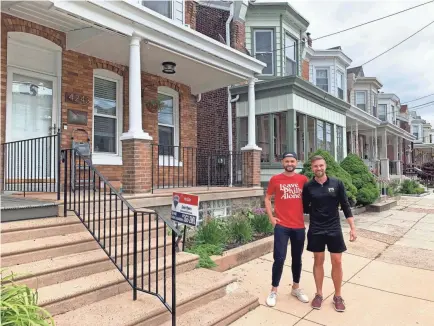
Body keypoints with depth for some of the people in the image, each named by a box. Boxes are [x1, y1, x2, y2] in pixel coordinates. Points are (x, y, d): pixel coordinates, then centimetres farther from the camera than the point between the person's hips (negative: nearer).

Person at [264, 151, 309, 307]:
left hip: (299, 226, 3)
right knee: (279, 258, -3)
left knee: (297, 258, 15)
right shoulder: (275, 179, -2)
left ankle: (296, 288, 33)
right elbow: (267, 198, 7)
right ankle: (273, 291, 14)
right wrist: (271, 217, -2)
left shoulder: (303, 179, 2)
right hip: (281, 226, -2)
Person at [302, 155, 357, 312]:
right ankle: (319, 294, 26)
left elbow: (345, 206, -1)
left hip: (334, 229, 0)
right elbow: (305, 208, 8)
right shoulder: (308, 186, -4)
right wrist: (316, 211, -2)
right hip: (316, 230, 0)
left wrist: (352, 227, -3)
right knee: (318, 261, 11)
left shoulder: (337, 183, -4)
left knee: (337, 263, 6)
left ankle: (338, 296, 24)